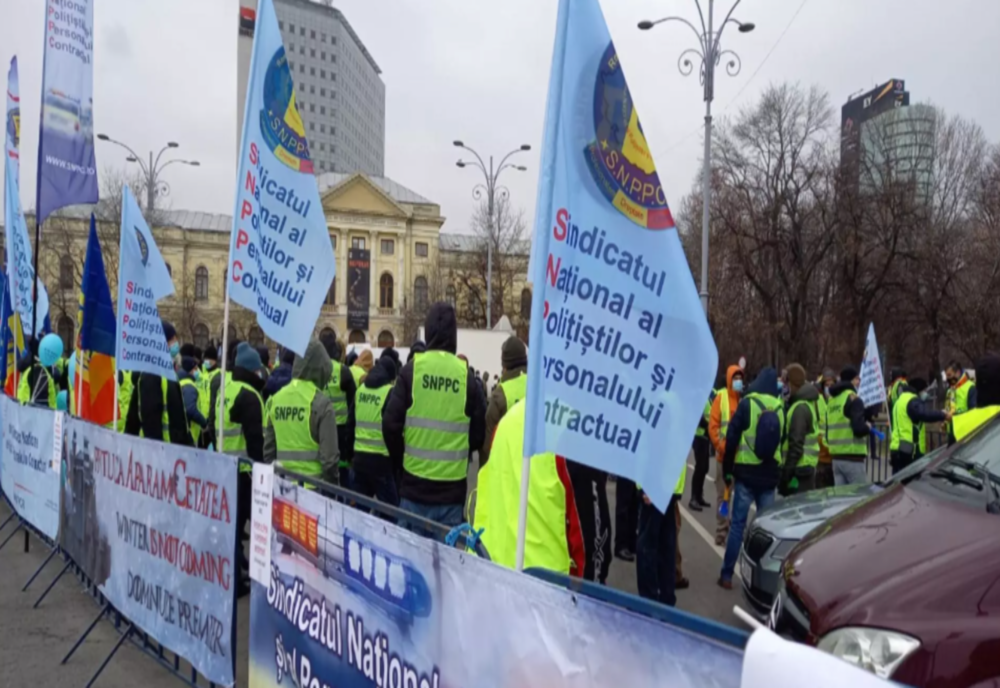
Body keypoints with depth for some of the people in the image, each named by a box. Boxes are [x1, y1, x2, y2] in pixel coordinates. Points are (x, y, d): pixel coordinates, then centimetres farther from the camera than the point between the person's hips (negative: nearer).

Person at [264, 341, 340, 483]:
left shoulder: (276, 398, 6)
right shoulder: (321, 403, -11)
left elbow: (268, 446, 14)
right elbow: (329, 453, -11)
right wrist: (332, 485, 0)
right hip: (313, 482, -6)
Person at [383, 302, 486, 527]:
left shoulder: (412, 369, -6)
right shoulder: (466, 375, -4)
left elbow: (391, 423, -6)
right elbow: (479, 432, 2)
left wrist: (401, 458, 11)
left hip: (415, 481, 0)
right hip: (452, 485, 0)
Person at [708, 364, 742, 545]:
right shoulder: (721, 397, -5)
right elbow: (713, 426, -6)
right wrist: (721, 446, -12)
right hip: (724, 454, -3)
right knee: (722, 493, 3)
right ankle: (721, 531, 11)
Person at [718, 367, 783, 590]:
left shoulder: (747, 404, -6)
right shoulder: (780, 408, 2)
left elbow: (732, 438, -6)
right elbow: (783, 441, 11)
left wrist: (727, 469, 3)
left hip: (746, 471, -2)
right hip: (770, 473, 2)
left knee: (738, 523, 2)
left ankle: (727, 575, 4)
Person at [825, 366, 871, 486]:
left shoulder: (831, 400, 13)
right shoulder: (853, 399, -10)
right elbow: (859, 429, -19)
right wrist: (868, 427, 0)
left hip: (836, 456, 8)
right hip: (852, 458, -7)